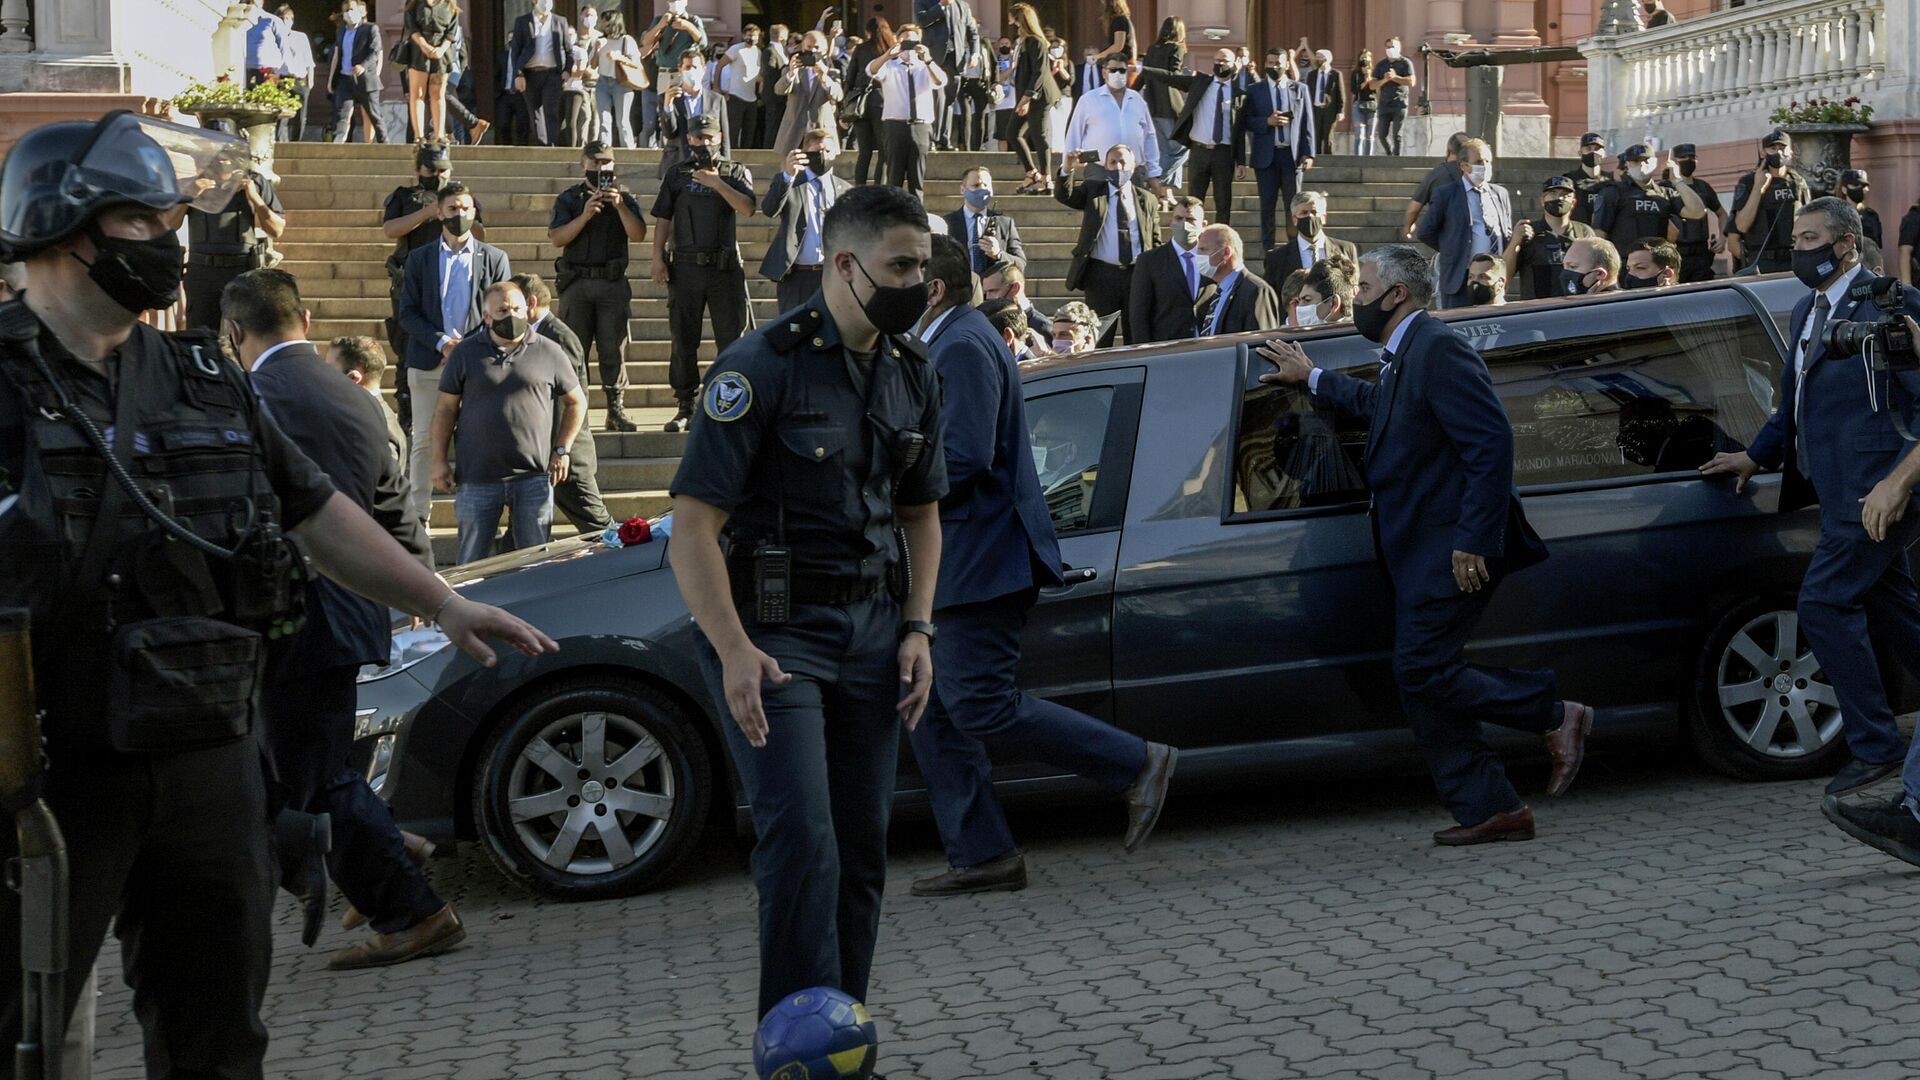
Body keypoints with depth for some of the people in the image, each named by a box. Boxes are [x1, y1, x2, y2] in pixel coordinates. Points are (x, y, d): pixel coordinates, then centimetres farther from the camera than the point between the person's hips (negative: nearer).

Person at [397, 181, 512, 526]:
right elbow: (408, 314, 5)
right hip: (428, 363, 1)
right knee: (424, 440, 1)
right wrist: (441, 342, -11)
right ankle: (418, 514, 5)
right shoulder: (419, 258, 10)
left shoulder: (494, 258, 8)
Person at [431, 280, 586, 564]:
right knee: (472, 562, 6)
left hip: (533, 477, 0)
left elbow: (576, 402, 14)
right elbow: (445, 408, 7)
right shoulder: (465, 354, 5)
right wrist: (439, 460, 1)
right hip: (477, 477, 0)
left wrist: (562, 449, 7)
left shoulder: (549, 352, 5)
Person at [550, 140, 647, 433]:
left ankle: (616, 409, 2)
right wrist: (586, 215, -16)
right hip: (577, 282, 0)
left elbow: (638, 235, -2)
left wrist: (620, 206, -15)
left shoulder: (625, 198, 11)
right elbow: (556, 238, -5)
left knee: (614, 348, -1)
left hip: (613, 282, 1)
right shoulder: (569, 199, 8)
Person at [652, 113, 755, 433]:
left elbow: (747, 209, -8)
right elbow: (662, 220, 9)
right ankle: (685, 408, 9)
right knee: (684, 341, 4)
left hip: (725, 266, -1)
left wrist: (717, 183, -14)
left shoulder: (735, 172, 8)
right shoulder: (678, 175, 11)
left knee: (731, 339, -3)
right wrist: (658, 259, -1)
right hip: (685, 266, 1)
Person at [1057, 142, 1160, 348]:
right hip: (1101, 274, -1)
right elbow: (1063, 196, -9)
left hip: (1138, 275, 1)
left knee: (1137, 338, 6)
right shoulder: (1092, 190, 8)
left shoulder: (1147, 200, 11)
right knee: (1099, 339, 2)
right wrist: (1068, 170, -28)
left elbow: (1156, 242, 12)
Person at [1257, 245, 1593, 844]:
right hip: (1422, 555, 10)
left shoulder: (1439, 349, -14)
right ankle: (1486, 807, 11)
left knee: (1423, 670, -13)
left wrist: (1473, 540, -25)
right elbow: (1376, 404, 43)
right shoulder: (1405, 358, 18)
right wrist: (1312, 378, 52)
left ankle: (1556, 716, 0)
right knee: (1420, 681, 7)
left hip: (1453, 553, -10)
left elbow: (1491, 442, -22)